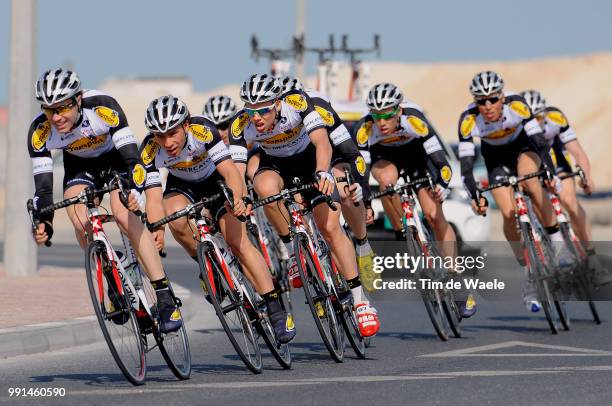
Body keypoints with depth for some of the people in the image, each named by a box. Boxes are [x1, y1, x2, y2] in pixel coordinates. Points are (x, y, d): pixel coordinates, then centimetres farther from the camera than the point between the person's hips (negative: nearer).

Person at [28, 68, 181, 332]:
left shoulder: (103, 107, -36)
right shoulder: (40, 131, -28)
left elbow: (132, 157, -37)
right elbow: (43, 185, -24)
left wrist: (133, 191, -56)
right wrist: (43, 223, -41)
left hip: (116, 158, -3)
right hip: (80, 166, 3)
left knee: (124, 215, -27)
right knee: (80, 223, -24)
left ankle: (165, 298, -26)